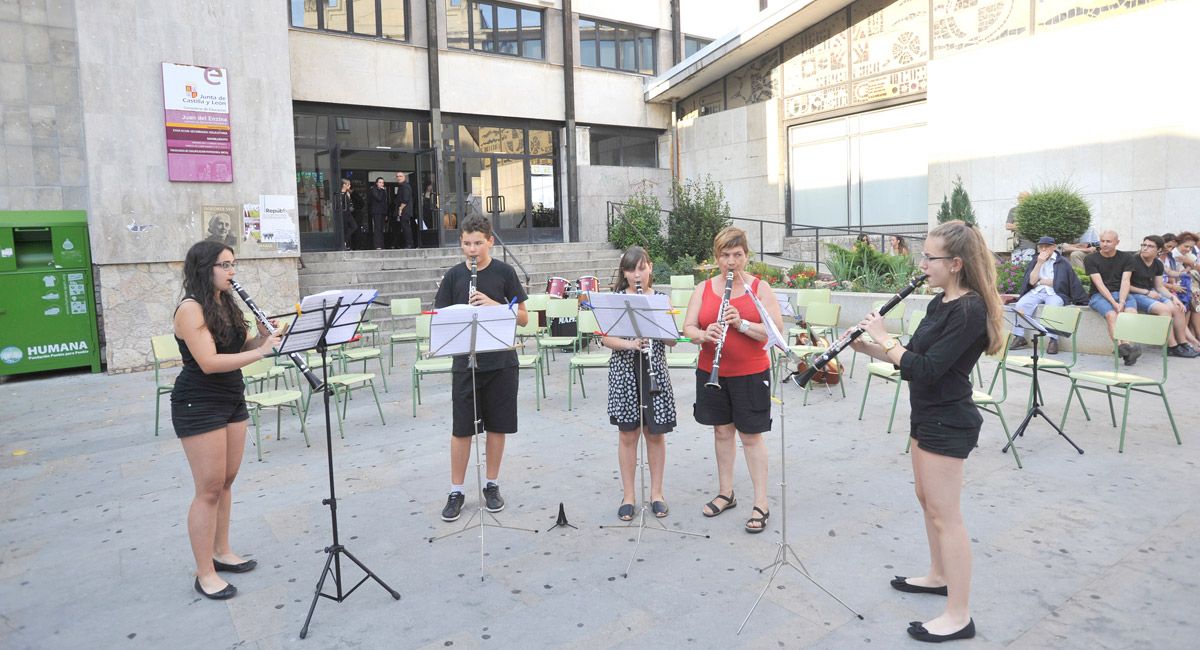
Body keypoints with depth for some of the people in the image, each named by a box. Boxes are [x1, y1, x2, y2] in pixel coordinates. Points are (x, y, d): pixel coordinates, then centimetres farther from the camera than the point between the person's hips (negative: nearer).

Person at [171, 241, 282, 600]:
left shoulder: (226, 304, 9)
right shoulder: (190, 309, -17)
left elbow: (240, 348, 13)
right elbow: (209, 362, -25)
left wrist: (262, 337, -7)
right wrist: (262, 351, -28)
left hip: (232, 400, 8)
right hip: (198, 406, -8)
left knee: (227, 482, 15)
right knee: (209, 490, -3)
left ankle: (222, 552, 29)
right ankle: (205, 575, 7)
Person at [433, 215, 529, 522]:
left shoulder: (504, 272, 0)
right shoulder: (453, 275, 3)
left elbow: (523, 318, 0)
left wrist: (492, 304, -16)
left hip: (501, 362, 0)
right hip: (465, 362, 0)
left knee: (497, 426, 8)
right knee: (461, 428, 3)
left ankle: (492, 485, 24)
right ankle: (456, 491, 17)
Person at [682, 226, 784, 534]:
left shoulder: (760, 288, -5)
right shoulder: (703, 289, 3)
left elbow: (777, 330, -11)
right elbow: (688, 328, -1)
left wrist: (742, 324, -24)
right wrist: (705, 335, -23)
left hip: (750, 373, -3)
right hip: (711, 372, 3)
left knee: (750, 436, 1)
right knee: (722, 430, 14)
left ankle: (761, 503, 10)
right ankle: (726, 493, 28)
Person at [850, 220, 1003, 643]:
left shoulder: (969, 310, -22)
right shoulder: (942, 302, 8)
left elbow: (926, 369, -27)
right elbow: (914, 354, 14)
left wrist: (883, 338, -16)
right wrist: (867, 346, 1)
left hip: (948, 423, -10)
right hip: (928, 416, 10)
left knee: (945, 515, -3)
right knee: (927, 500, 22)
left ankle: (959, 616, 8)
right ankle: (938, 576, 40)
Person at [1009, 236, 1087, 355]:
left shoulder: (1062, 262, 4)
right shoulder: (1035, 261, 14)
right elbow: (1031, 281, 0)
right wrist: (1039, 263, -5)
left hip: (1055, 293, -3)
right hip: (1036, 292, 3)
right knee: (1020, 304, -25)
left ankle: (1053, 340, -36)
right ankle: (1019, 337, -24)